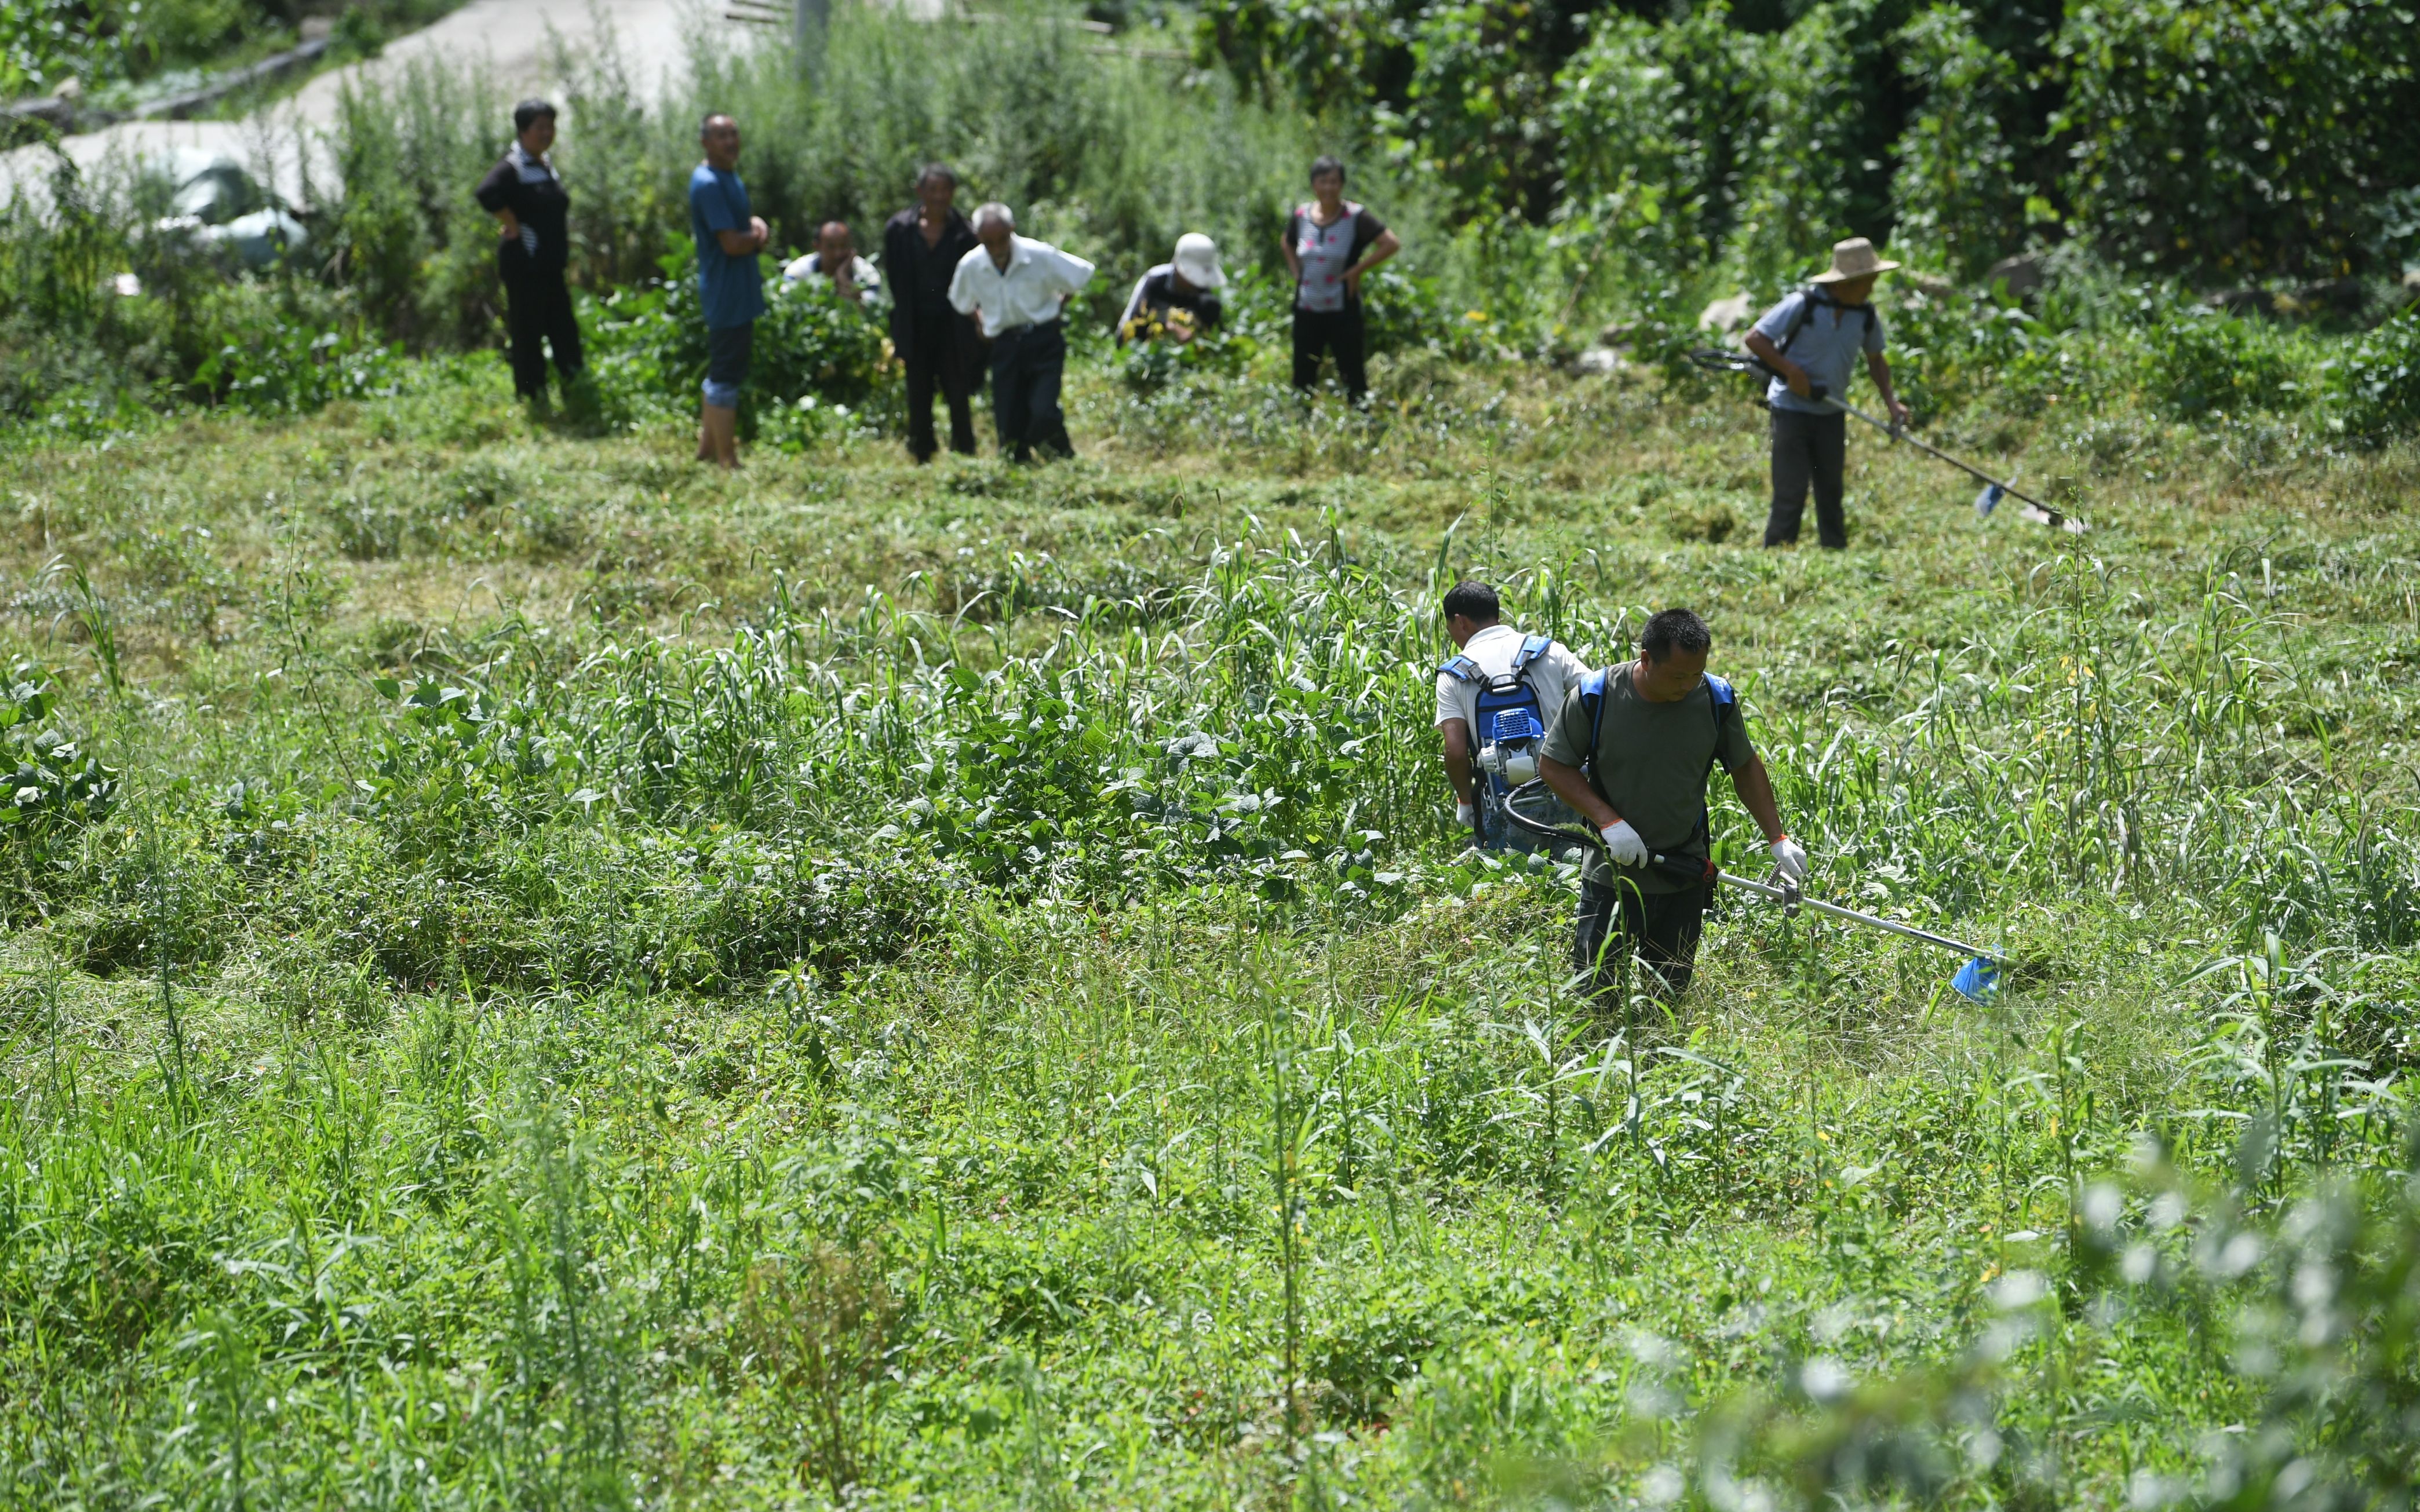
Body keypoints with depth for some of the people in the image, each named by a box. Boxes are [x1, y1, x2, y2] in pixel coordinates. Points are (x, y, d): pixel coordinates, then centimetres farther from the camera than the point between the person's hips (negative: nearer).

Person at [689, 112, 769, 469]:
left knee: (721, 374, 18)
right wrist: (759, 238, -4)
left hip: (739, 291, 11)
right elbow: (733, 243, -23)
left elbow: (745, 220, 21)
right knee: (725, 376, -5)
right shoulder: (708, 184, -18)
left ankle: (708, 447, 28)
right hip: (727, 294, -11)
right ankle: (727, 461, -1)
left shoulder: (730, 178, 13)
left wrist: (756, 228, -2)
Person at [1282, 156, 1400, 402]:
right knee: (1303, 377, 8)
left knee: (1352, 375, -1)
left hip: (1342, 310, -4)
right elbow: (1288, 244, 26)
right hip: (1306, 309, 4)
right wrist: (1296, 271, 10)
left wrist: (1358, 269, -14)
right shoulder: (1301, 216, 5)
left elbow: (1391, 244, -15)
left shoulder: (1356, 218, -9)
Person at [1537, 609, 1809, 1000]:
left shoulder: (1717, 699, -6)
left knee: (1672, 995, 9)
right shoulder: (1596, 696, -14)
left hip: (1686, 878, 2)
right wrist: (1609, 821, -16)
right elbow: (1553, 765, -5)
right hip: (1614, 874, -2)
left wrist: (1778, 839, 1)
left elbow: (1745, 767, 8)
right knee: (1595, 997, -3)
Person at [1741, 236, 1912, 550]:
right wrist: (1791, 371, -23)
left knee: (1831, 492, 11)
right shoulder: (1803, 305, -17)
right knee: (1790, 494, -8)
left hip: (1831, 414, 6)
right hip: (1792, 410, -6)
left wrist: (1891, 401, 2)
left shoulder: (1866, 315, 0)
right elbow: (1755, 338, -14)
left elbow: (1875, 359, 16)